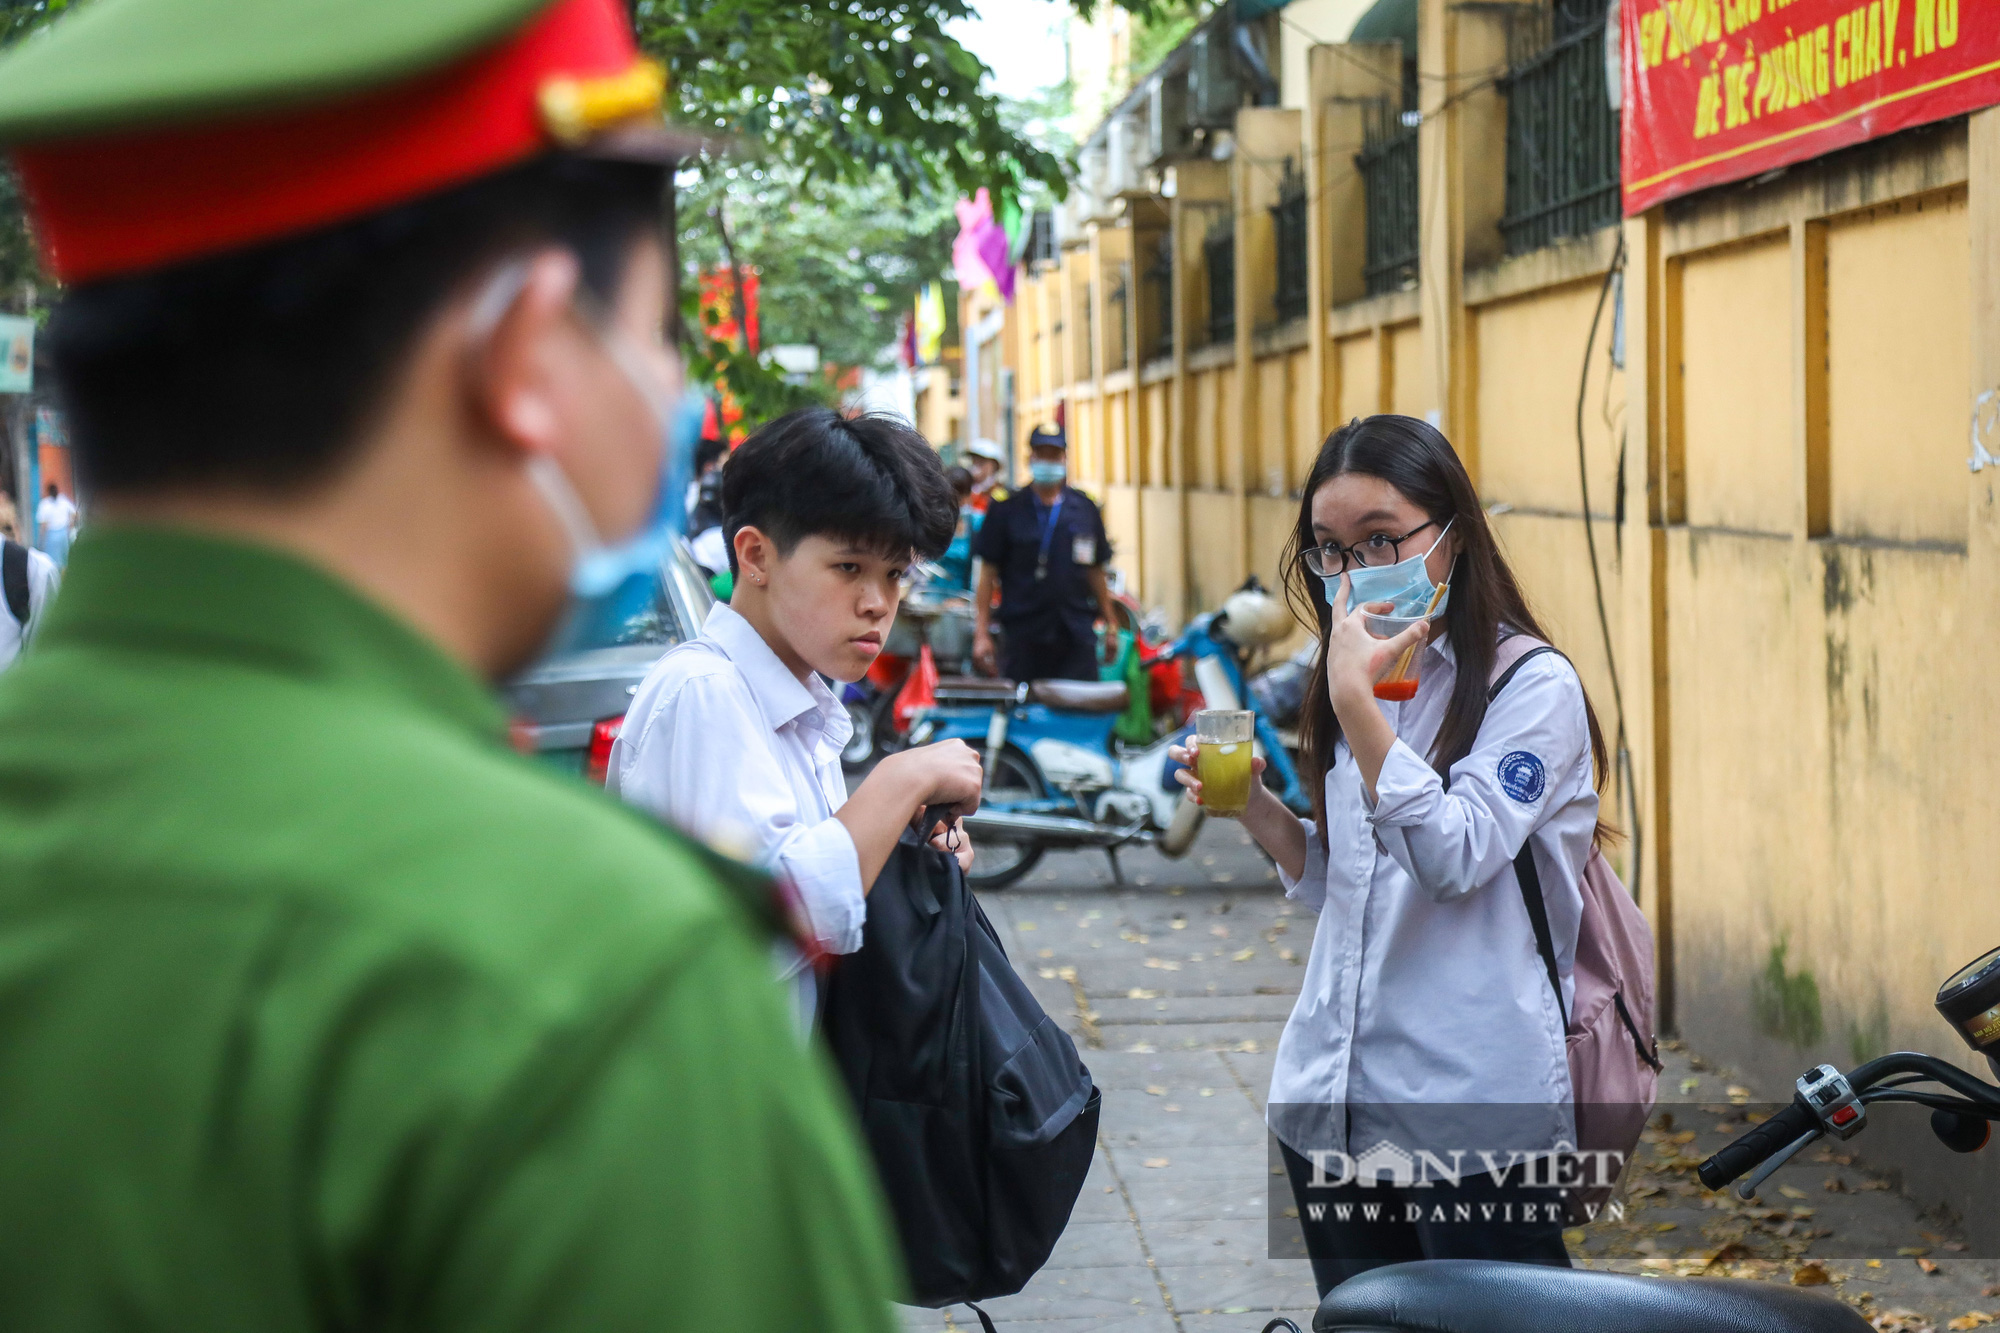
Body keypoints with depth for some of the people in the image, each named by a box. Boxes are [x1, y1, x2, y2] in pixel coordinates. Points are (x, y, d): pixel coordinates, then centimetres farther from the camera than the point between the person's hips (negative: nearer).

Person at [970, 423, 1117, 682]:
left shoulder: (1084, 510, 11)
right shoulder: (1007, 512, 3)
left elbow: (1096, 571, 17)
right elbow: (987, 573, 2)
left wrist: (1111, 626, 16)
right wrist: (981, 634, -4)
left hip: (1077, 637, 2)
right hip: (1024, 639, -2)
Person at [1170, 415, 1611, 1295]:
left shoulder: (1533, 685, -8)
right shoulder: (1368, 674, 14)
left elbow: (1454, 858, -21)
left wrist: (1355, 701, -23)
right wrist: (1254, 809, 3)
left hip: (1474, 1104, -7)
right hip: (1330, 1101, 7)